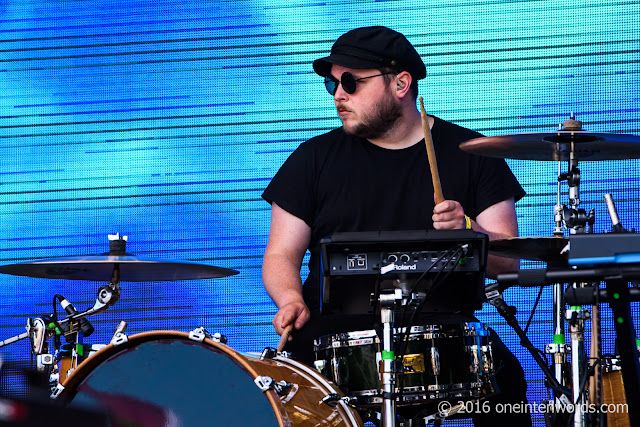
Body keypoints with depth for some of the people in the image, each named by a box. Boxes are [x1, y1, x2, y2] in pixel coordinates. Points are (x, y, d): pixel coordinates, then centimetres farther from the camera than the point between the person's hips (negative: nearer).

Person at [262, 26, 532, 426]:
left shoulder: (469, 153, 8)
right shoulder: (316, 158, 11)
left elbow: (508, 262, 4)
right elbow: (281, 254, 11)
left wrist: (467, 231, -17)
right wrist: (292, 300, -11)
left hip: (441, 322, 0)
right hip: (337, 327, 1)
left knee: (503, 376, -31)